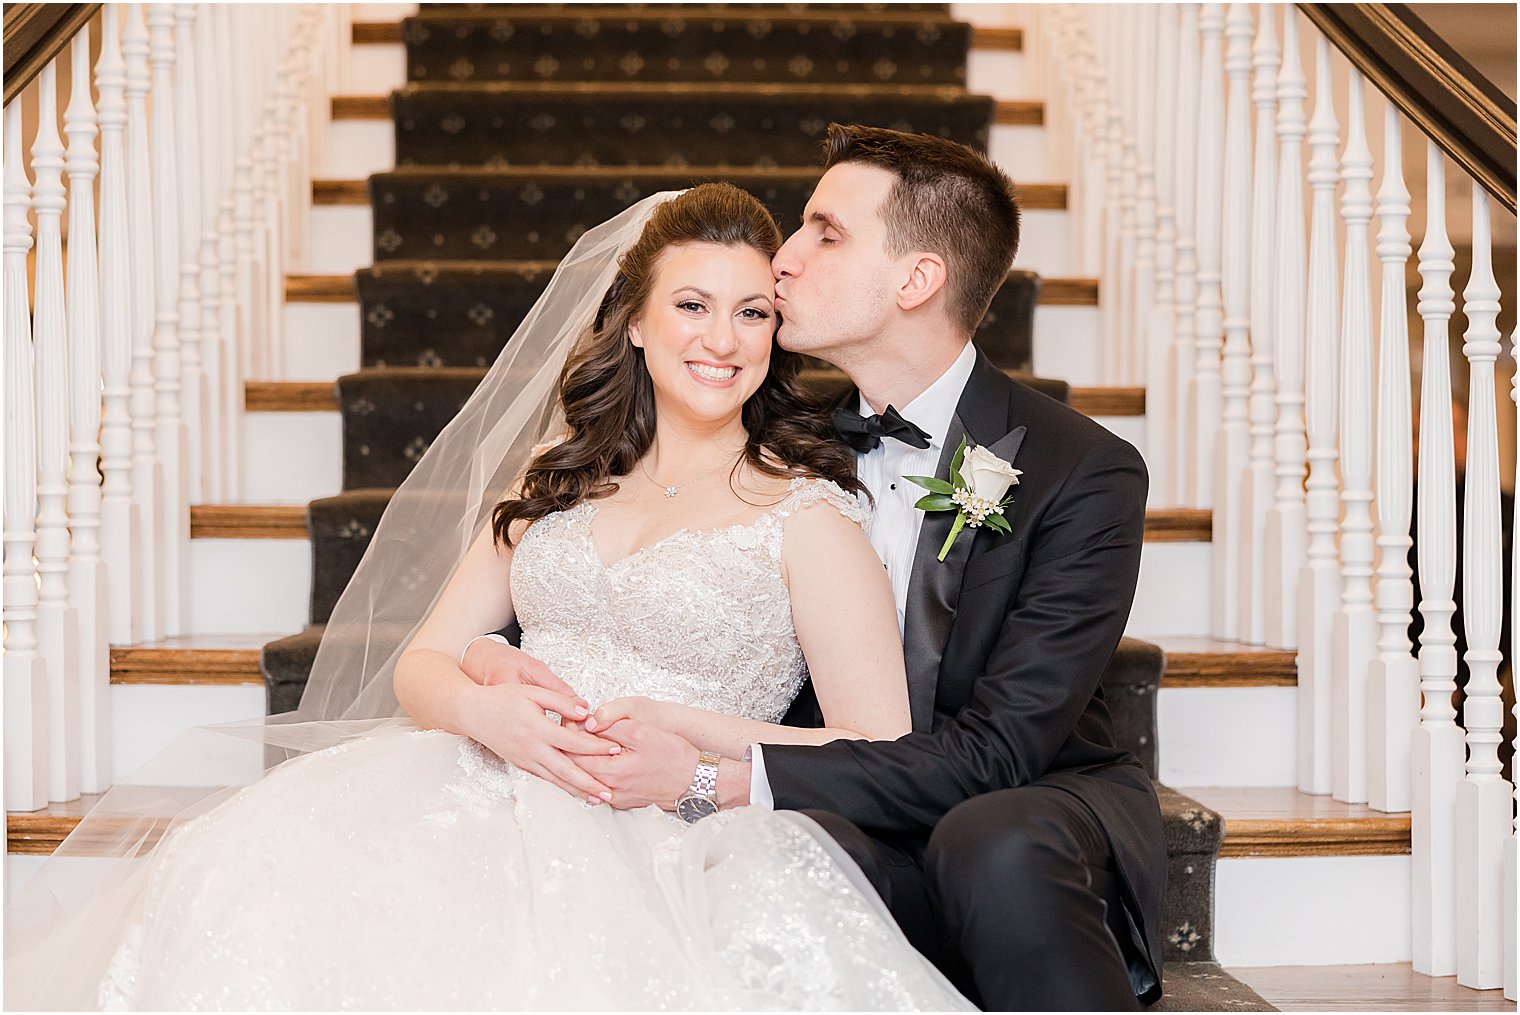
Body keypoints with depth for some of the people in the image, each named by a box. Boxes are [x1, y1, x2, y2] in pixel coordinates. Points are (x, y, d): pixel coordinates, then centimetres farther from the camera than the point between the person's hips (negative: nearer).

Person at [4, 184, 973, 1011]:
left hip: (655, 845, -4)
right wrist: (485, 710, -10)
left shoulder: (810, 515, 4)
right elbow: (421, 664, 14)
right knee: (271, 853, -27)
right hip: (486, 793, 5)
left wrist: (682, 731, -11)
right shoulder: (563, 482, 19)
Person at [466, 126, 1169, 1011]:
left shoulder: (1088, 473, -15)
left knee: (993, 845, -38)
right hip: (858, 820, 2)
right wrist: (506, 657, -14)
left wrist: (720, 779, -32)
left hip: (1048, 809, -2)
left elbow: (995, 753, -23)